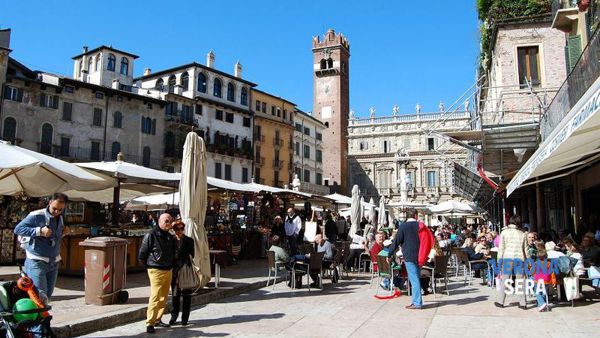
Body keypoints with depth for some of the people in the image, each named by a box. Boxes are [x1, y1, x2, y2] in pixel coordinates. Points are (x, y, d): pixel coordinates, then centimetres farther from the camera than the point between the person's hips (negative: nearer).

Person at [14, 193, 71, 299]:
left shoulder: (60, 218, 11)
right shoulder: (36, 216, -11)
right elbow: (17, 229, -12)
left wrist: (62, 233, 3)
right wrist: (39, 231, -22)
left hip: (54, 262, 7)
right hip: (37, 262, -7)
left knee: (48, 294, 12)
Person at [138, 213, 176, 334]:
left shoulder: (170, 237, 9)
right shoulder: (150, 235, -10)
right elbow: (141, 255, -6)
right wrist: (149, 266, 2)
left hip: (169, 271, 7)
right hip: (156, 271, -7)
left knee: (163, 298, 12)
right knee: (155, 297, -10)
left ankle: (157, 320, 23)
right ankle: (150, 323, -4)